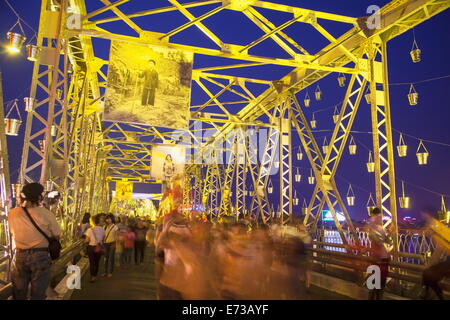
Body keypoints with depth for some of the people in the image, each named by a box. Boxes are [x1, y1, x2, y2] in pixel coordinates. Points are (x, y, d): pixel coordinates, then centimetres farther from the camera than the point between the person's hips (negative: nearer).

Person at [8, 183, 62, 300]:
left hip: (19, 256, 3)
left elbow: (12, 232, 13)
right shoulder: (46, 214, -11)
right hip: (40, 256, -3)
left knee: (19, 294, 19)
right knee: (38, 294, 10)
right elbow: (57, 235, -4)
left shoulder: (12, 213, -3)